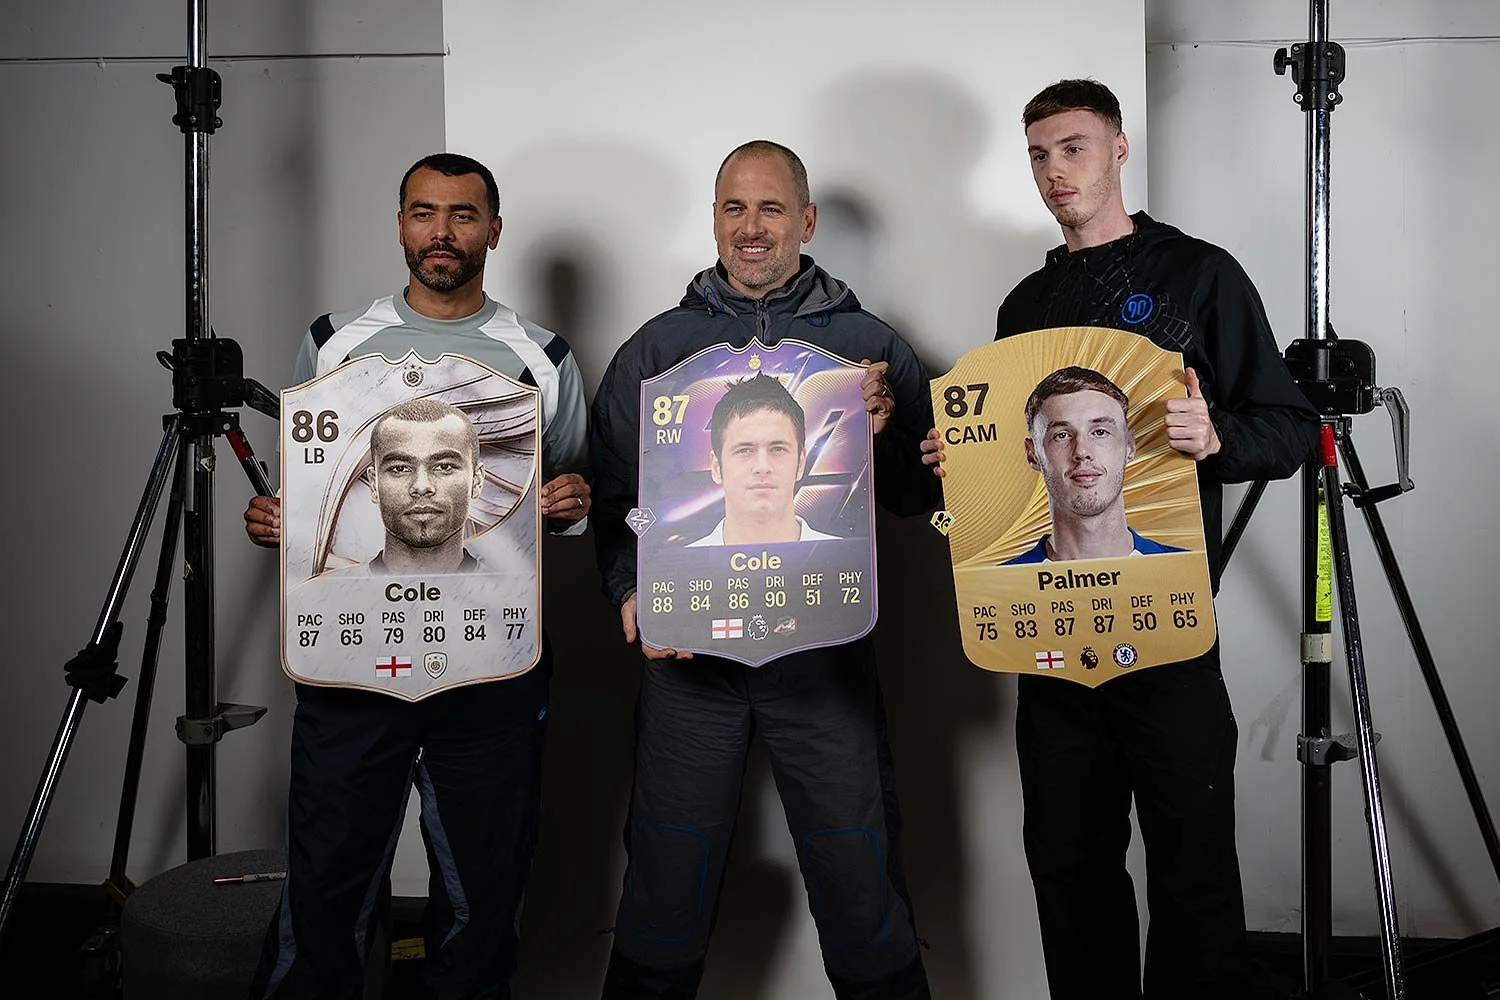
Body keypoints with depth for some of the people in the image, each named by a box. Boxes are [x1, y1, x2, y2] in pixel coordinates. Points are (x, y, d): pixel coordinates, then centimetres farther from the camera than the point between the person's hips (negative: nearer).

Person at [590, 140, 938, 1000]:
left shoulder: (870, 345, 6)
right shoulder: (655, 348, 8)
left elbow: (925, 494, 4)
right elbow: (613, 494, 6)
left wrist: (883, 437, -15)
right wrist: (631, 591, -9)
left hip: (825, 659, 0)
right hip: (689, 652, 1)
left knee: (862, 891, 5)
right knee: (665, 896, 10)